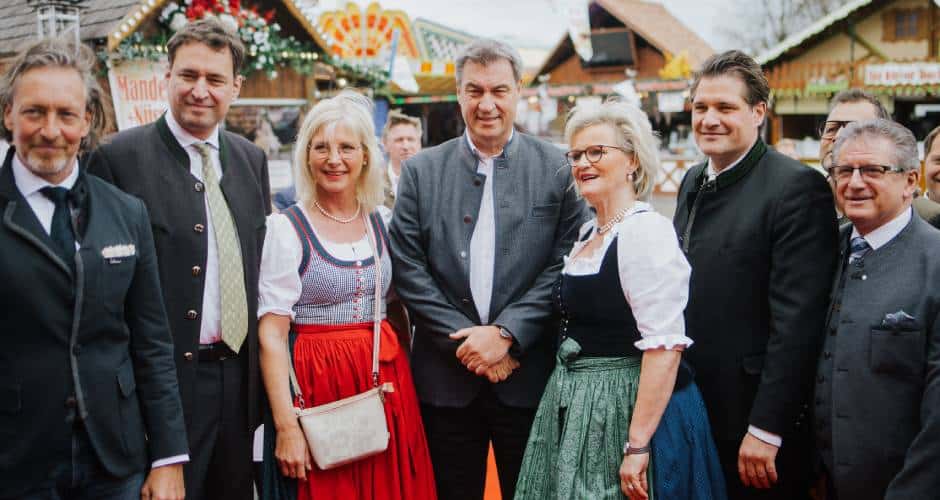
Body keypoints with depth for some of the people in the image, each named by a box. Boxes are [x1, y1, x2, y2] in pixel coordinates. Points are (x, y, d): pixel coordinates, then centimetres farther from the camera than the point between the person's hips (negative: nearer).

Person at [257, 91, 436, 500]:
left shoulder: (382, 223, 6)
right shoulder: (285, 228, -8)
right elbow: (272, 334, -11)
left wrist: (407, 383, 10)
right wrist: (286, 427, -16)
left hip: (387, 382, 5)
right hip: (318, 385, -4)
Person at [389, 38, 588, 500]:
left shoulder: (558, 169, 0)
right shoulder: (421, 172, 4)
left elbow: (564, 265, -5)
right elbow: (409, 271, -2)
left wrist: (505, 333, -14)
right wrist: (466, 342, -9)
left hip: (530, 378, -1)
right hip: (446, 378, 1)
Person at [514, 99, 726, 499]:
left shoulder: (646, 231, -16)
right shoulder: (589, 233, 10)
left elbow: (665, 347, -23)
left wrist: (637, 445, -25)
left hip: (623, 407, -8)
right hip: (574, 406, 8)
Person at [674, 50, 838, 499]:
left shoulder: (797, 187, -14)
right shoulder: (693, 182, 10)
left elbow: (797, 320, -19)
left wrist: (766, 428, -20)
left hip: (754, 417, -7)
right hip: (690, 409, 7)